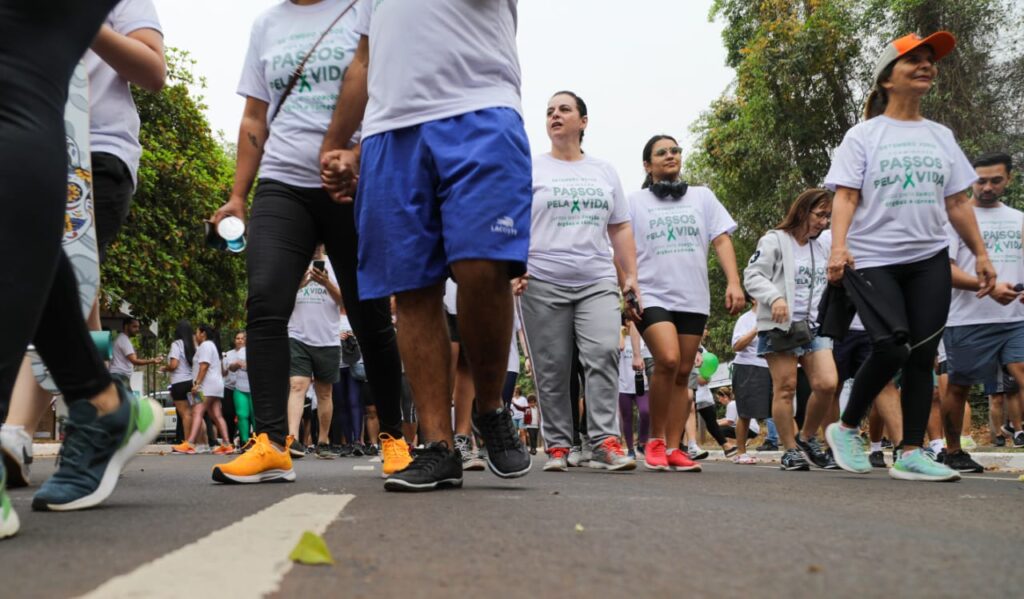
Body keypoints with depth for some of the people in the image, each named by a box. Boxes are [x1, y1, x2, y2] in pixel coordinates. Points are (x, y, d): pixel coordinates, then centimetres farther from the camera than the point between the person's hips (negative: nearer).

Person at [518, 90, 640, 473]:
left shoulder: (605, 172, 18)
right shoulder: (531, 169, 8)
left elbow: (621, 229, 18)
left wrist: (631, 277, 10)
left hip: (598, 282, 2)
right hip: (543, 283, -2)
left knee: (604, 354, -15)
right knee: (551, 369, 0)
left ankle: (605, 442, -15)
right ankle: (557, 447, 8)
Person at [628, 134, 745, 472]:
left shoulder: (702, 197, 15)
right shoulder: (635, 202, 10)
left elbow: (721, 241, 9)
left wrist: (733, 282, -4)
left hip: (694, 299, 3)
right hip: (652, 295, -3)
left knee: (683, 374, 3)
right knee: (667, 360, -22)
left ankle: (673, 449, 8)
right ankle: (655, 440, -6)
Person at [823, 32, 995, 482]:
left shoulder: (941, 137, 16)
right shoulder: (863, 135, 3)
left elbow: (957, 202, 18)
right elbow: (846, 195, -6)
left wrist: (980, 254, 12)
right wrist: (838, 246, -21)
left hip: (929, 259, 5)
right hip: (873, 260, -5)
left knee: (922, 356, -1)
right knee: (891, 349, -19)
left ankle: (911, 454, 5)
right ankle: (846, 428, 3)